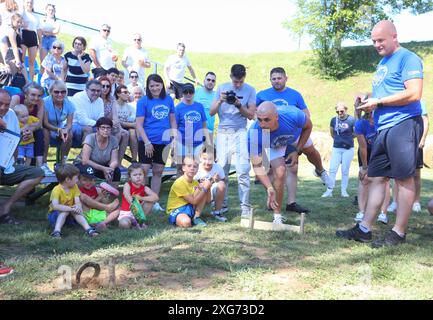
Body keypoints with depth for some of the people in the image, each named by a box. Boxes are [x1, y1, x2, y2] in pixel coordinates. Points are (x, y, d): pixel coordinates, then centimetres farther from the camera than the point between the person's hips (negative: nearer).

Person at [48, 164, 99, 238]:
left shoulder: (74, 187, -5)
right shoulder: (57, 190, -21)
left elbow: (78, 201, -15)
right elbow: (55, 206, -35)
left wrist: (78, 206, -39)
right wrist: (71, 208, -42)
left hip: (69, 215, 4)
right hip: (56, 214, -4)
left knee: (76, 210, -27)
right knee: (66, 211, -33)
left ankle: (88, 228, -38)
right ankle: (57, 231, -43)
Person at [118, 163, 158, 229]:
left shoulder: (144, 188, -2)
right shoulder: (127, 185, -9)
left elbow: (156, 197, -18)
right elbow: (128, 197, -28)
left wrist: (141, 198, -29)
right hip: (126, 213, -4)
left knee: (150, 201, -15)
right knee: (124, 224, -35)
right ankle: (133, 222, -1)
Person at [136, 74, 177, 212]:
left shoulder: (168, 99, 8)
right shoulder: (143, 101, -4)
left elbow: (173, 120, 15)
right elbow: (138, 124, -7)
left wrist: (174, 137, 4)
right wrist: (147, 142, -12)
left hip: (164, 142, 4)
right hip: (147, 142, -4)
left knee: (158, 171, 11)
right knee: (144, 170, -4)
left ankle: (155, 202, 21)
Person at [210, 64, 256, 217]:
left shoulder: (250, 90, 1)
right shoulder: (222, 88, 6)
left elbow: (251, 115, 0)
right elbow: (211, 112, 4)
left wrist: (239, 105, -16)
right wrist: (220, 101, -14)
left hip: (240, 133, -2)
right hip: (223, 133, 2)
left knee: (243, 171, -8)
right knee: (221, 170, 4)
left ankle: (245, 206, -3)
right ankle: (222, 203, 15)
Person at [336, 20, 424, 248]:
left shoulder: (407, 58, -6)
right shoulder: (383, 62, 21)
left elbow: (414, 94, -17)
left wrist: (378, 101, -13)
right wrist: (368, 102, 10)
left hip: (403, 125, -9)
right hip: (384, 128, 9)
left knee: (403, 178, -3)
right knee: (377, 177, 8)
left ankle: (399, 233, 5)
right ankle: (364, 229, 12)